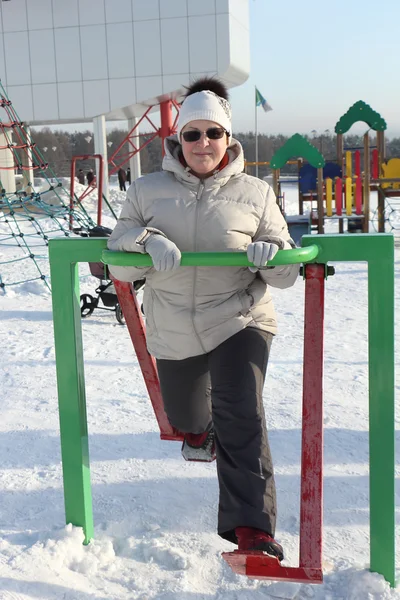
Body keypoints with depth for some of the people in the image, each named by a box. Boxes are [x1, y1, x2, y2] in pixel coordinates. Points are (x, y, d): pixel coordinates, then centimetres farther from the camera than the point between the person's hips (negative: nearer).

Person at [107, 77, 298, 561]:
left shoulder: (255, 194, -2)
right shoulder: (147, 191, 0)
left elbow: (287, 274, 1)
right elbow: (118, 264, -1)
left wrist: (273, 255, -23)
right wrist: (148, 244, -23)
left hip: (239, 321, -2)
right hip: (174, 331, 3)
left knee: (240, 414, -23)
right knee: (184, 416, 21)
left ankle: (251, 528, -16)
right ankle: (199, 429, 61)